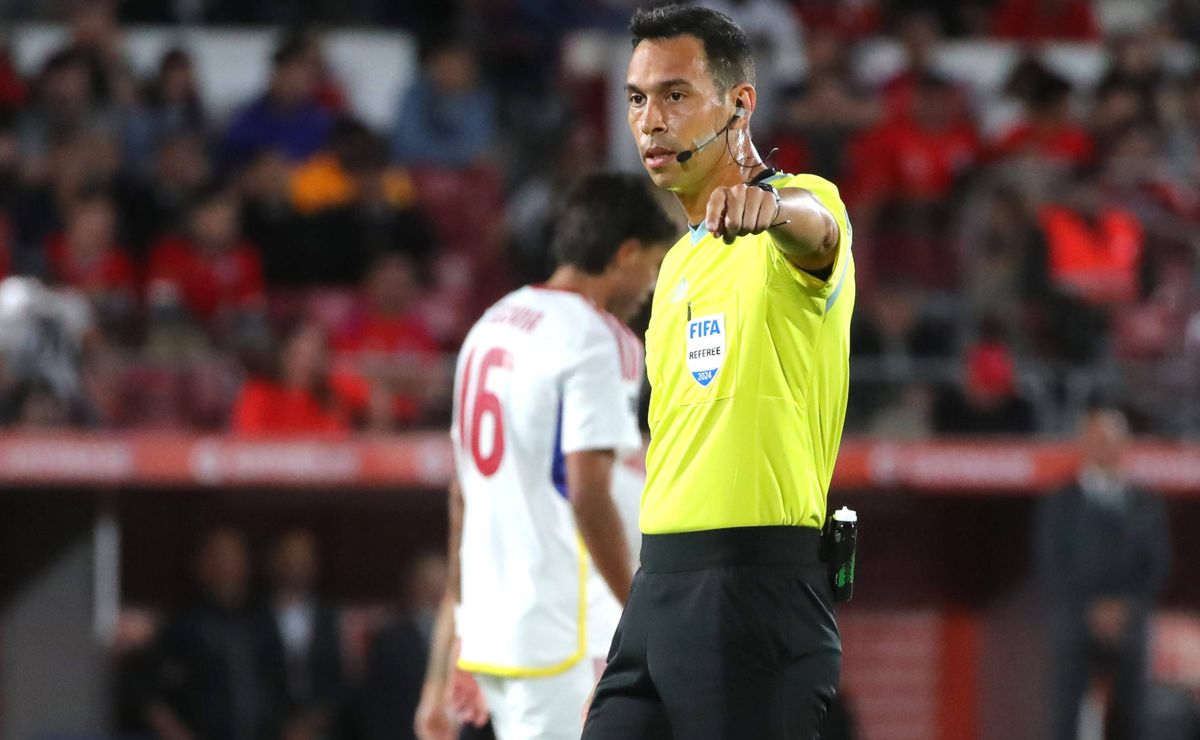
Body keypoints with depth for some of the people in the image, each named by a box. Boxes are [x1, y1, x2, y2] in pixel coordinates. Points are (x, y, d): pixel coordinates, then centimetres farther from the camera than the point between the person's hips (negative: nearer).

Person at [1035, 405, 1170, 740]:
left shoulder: (1147, 505, 13)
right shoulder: (1058, 504, 7)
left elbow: (1157, 567, 8)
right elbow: (1050, 567, 0)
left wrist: (1126, 609, -7)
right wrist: (1091, 612, -10)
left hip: (1129, 628, 2)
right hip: (1074, 628, -2)